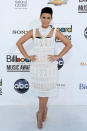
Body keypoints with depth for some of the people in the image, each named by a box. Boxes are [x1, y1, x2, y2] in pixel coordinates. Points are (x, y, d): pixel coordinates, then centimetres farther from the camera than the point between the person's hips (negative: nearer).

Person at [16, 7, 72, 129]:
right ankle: (44, 108, 36)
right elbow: (19, 43, 8)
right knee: (39, 88, 10)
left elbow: (69, 44, 4)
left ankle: (40, 114, 20)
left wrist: (58, 56, -3)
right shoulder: (33, 32, 2)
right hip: (36, 64, 2)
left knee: (45, 89, 1)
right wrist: (27, 56, 1)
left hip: (49, 65, -1)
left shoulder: (55, 32, -1)